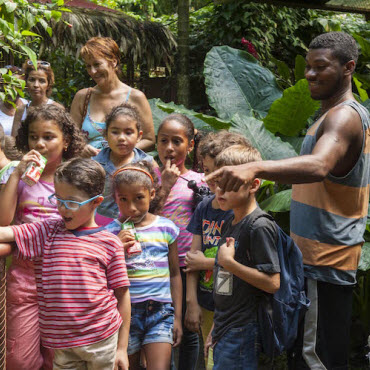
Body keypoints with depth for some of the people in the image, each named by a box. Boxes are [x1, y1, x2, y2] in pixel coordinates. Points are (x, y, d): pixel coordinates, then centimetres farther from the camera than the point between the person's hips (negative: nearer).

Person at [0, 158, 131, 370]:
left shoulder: (109, 243, -3)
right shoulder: (47, 233, 3)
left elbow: (122, 294, 0)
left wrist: (122, 348, 1)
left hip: (102, 340, -2)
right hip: (61, 345, 2)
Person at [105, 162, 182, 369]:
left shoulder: (166, 228, 3)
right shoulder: (111, 233, -1)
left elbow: (175, 274, 9)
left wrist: (177, 317, 8)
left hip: (160, 310, 0)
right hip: (126, 311, 0)